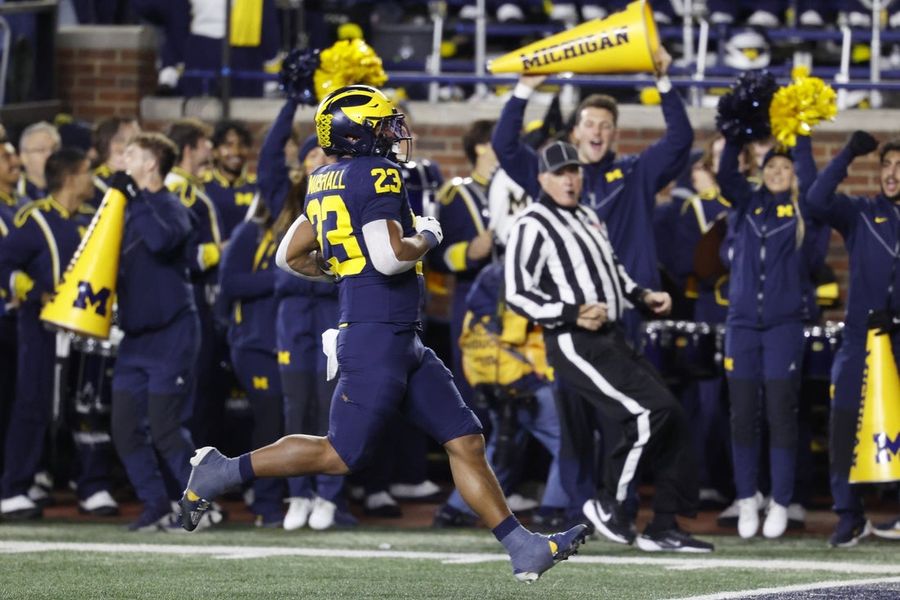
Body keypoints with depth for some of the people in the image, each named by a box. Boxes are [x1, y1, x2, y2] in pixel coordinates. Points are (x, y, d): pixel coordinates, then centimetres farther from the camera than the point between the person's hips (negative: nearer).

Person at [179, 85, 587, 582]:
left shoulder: (325, 183, 12)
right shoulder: (376, 175, -14)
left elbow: (290, 258, 17)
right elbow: (390, 257, -25)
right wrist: (425, 238, -7)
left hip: (404, 345, 10)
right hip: (377, 340, -10)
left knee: (465, 442, 6)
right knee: (340, 455, -2)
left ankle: (523, 549, 5)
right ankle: (221, 472, 9)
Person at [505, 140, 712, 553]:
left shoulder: (588, 218, 20)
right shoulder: (533, 226, -7)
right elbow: (518, 294, -14)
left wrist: (642, 296, 15)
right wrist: (572, 314, -23)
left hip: (612, 340, 9)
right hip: (575, 344, -9)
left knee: (672, 421, 4)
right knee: (648, 411, -21)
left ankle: (664, 527, 9)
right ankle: (609, 504, -6)